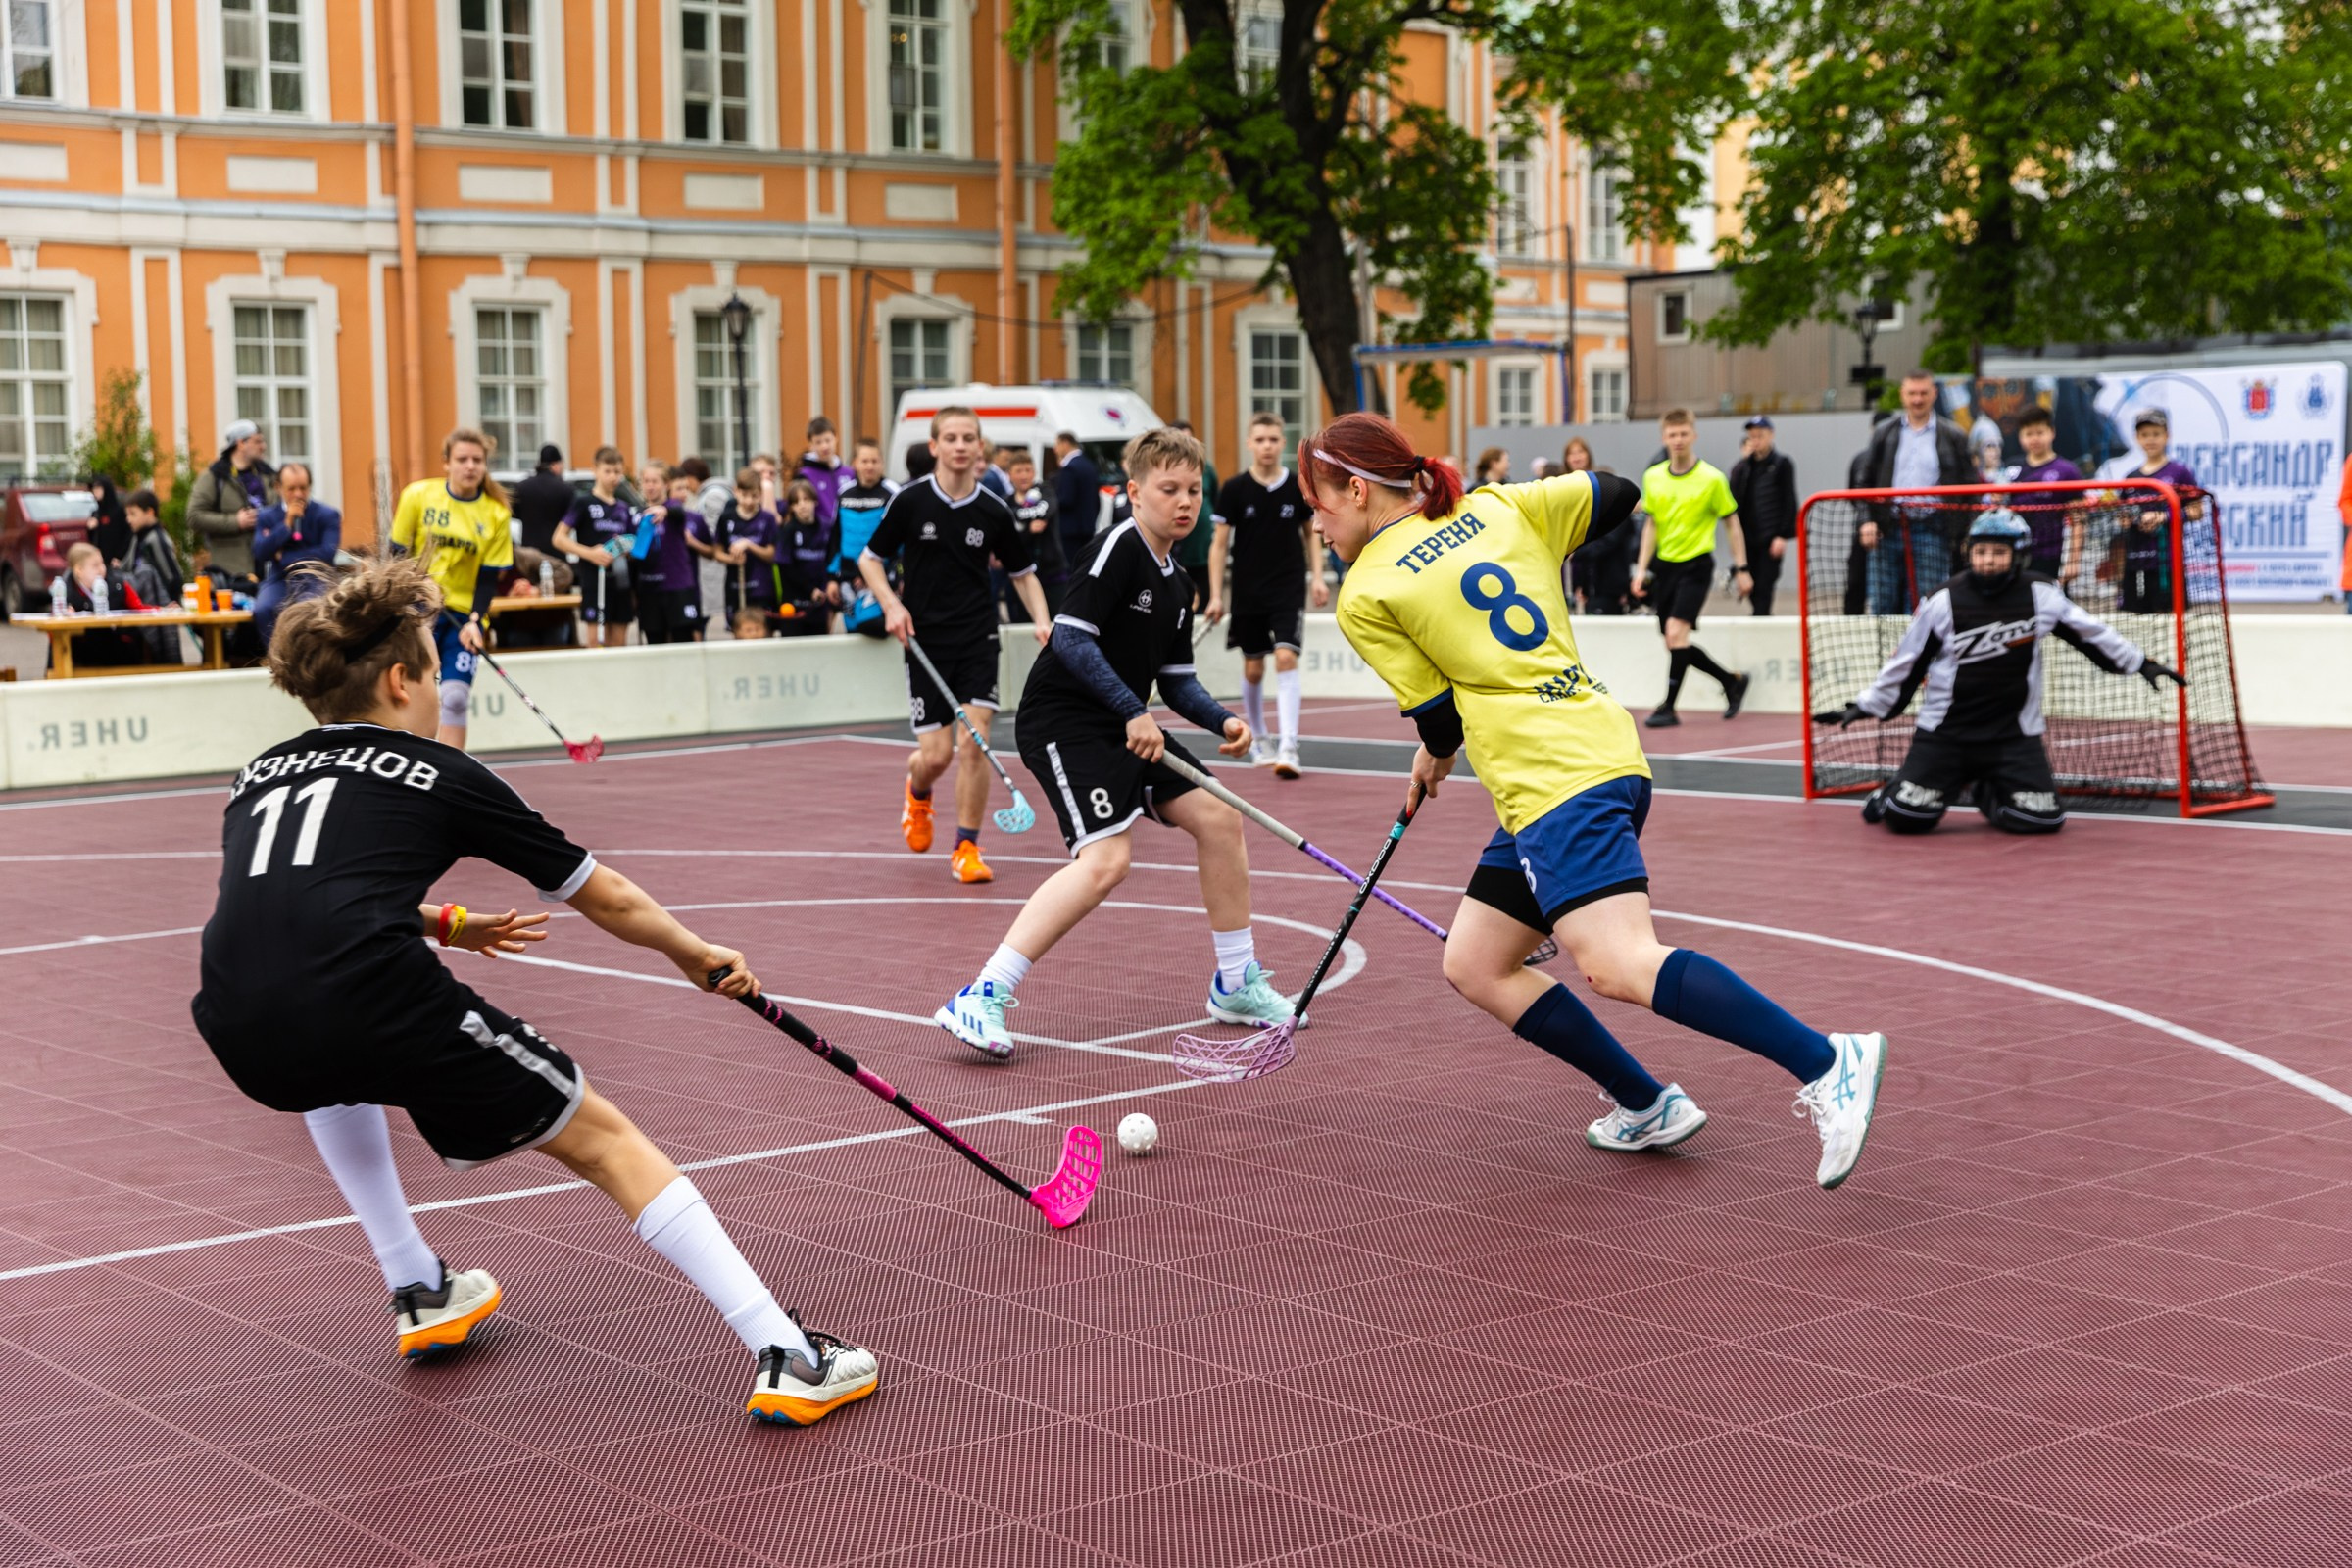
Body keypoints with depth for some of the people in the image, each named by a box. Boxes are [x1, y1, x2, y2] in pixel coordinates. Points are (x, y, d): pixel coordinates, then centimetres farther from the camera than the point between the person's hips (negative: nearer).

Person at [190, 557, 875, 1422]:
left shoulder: (259, 775, 29)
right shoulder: (440, 775, 18)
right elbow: (605, 899, 26)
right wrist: (701, 956, 43)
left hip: (241, 1032, 5)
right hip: (378, 1000, -5)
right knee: (602, 1138, 10)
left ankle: (419, 1293, 38)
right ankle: (786, 1355, 1)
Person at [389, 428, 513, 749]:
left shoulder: (496, 513, -4)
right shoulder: (417, 495, -5)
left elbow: (489, 577, -2)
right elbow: (397, 554, 2)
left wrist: (474, 621, -15)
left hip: (463, 615, 1)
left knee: (455, 697, -6)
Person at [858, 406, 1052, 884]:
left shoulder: (994, 512, -1)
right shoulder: (910, 502, -5)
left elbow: (1024, 574, 11)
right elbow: (869, 558, 5)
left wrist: (1042, 621, -5)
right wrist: (891, 604, -11)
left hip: (978, 638, 1)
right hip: (926, 640, -1)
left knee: (973, 741, -12)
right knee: (936, 753, -3)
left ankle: (966, 849, 2)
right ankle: (917, 794, 36)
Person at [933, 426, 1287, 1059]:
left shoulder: (1176, 583, 14)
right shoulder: (1117, 549, -13)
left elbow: (1176, 679, 19)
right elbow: (1072, 640, -21)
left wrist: (1222, 721, 2)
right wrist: (1134, 712, -22)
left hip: (1128, 724, 9)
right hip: (1062, 721, -9)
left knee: (1219, 818, 7)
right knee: (1107, 858, -24)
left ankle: (1236, 985, 23)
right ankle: (980, 999, -24)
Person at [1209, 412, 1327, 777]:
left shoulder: (1298, 486, -1)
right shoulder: (1235, 489, -4)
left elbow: (1311, 534, 13)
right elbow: (1220, 545, 1)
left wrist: (1317, 577, 1)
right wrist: (1216, 596, -3)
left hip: (1289, 590, -1)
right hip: (1248, 593, 1)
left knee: (1286, 658, -15)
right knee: (1253, 669, 9)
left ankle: (1289, 747, -19)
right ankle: (1257, 741, 30)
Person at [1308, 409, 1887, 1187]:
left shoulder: (1364, 597, -2)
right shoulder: (1497, 508, 15)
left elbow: (1440, 716, 3)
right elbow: (1617, 494, 22)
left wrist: (1435, 758, 26)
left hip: (1558, 778, -9)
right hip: (1602, 753, 9)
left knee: (1620, 965, -22)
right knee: (1473, 964, 14)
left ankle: (1828, 1064, -29)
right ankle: (1646, 1108, 14)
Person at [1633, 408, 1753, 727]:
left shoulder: (1712, 478, -8)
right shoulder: (1653, 477, 5)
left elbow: (1732, 523, 0)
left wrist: (1741, 569, -3)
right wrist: (1642, 567, 7)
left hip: (1696, 564, -6)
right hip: (1666, 565, 6)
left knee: (1676, 632, -20)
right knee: (1675, 643, 8)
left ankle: (1669, 707, -12)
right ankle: (1733, 682, 28)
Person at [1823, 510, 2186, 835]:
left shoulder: (2041, 596, -4)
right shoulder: (1944, 602, -8)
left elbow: (2091, 632, 10)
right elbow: (1906, 664, 2)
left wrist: (2141, 664, 15)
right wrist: (1864, 708, 3)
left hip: (2015, 736, 2)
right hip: (1945, 733, -1)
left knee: (2042, 819, -11)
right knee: (1908, 818, -13)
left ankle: (1988, 795, 22)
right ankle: (1893, 793, 26)